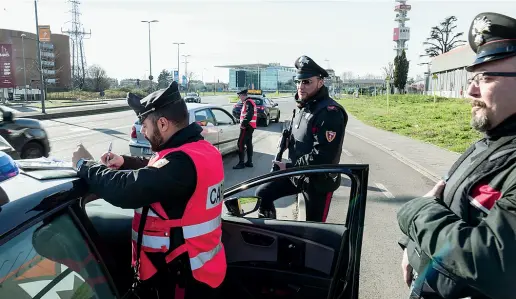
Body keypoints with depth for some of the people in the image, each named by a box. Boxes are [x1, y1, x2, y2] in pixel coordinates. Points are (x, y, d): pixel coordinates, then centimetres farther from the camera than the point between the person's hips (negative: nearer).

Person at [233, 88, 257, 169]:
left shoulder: (248, 102, -14)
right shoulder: (250, 102, 18)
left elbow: (249, 114, -26)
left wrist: (243, 124, -23)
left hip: (247, 126, -11)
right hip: (250, 126, 11)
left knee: (241, 144, -9)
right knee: (248, 144, 13)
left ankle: (241, 163, -8)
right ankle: (249, 162, 18)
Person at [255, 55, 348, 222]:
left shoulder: (329, 112, -21)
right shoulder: (304, 108, 9)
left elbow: (322, 156, -27)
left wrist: (288, 167, -21)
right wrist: (287, 139, 1)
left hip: (319, 181, -8)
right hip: (297, 174, 8)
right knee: (262, 194, 6)